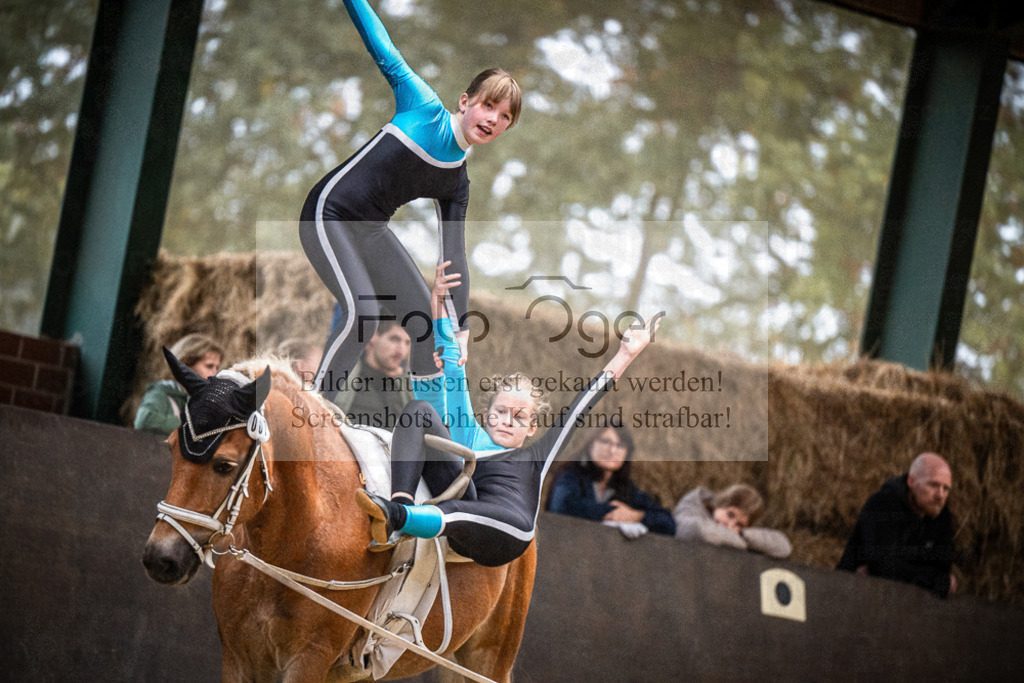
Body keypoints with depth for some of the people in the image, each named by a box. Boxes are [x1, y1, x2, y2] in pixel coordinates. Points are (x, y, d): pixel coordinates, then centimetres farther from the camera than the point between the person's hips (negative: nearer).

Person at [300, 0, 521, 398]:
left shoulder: (456, 182, 8)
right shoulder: (425, 108, -9)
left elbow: (453, 256, 8)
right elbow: (385, 54, -6)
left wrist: (460, 326, 2)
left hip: (371, 230, 8)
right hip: (330, 216, -8)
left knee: (425, 317, 5)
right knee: (362, 311, -23)